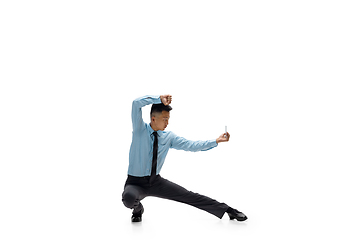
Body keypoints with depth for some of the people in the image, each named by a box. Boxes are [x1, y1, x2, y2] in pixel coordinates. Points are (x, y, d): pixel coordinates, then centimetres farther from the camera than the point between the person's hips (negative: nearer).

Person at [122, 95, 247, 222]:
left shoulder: (168, 137, 0)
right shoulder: (140, 129, -11)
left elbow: (191, 145, -6)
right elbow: (136, 103, -24)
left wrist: (216, 141, -13)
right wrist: (160, 98, -27)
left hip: (156, 181, 3)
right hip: (136, 183, -3)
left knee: (189, 196, -3)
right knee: (128, 198, -38)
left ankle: (227, 210, 6)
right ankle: (137, 208, -1)